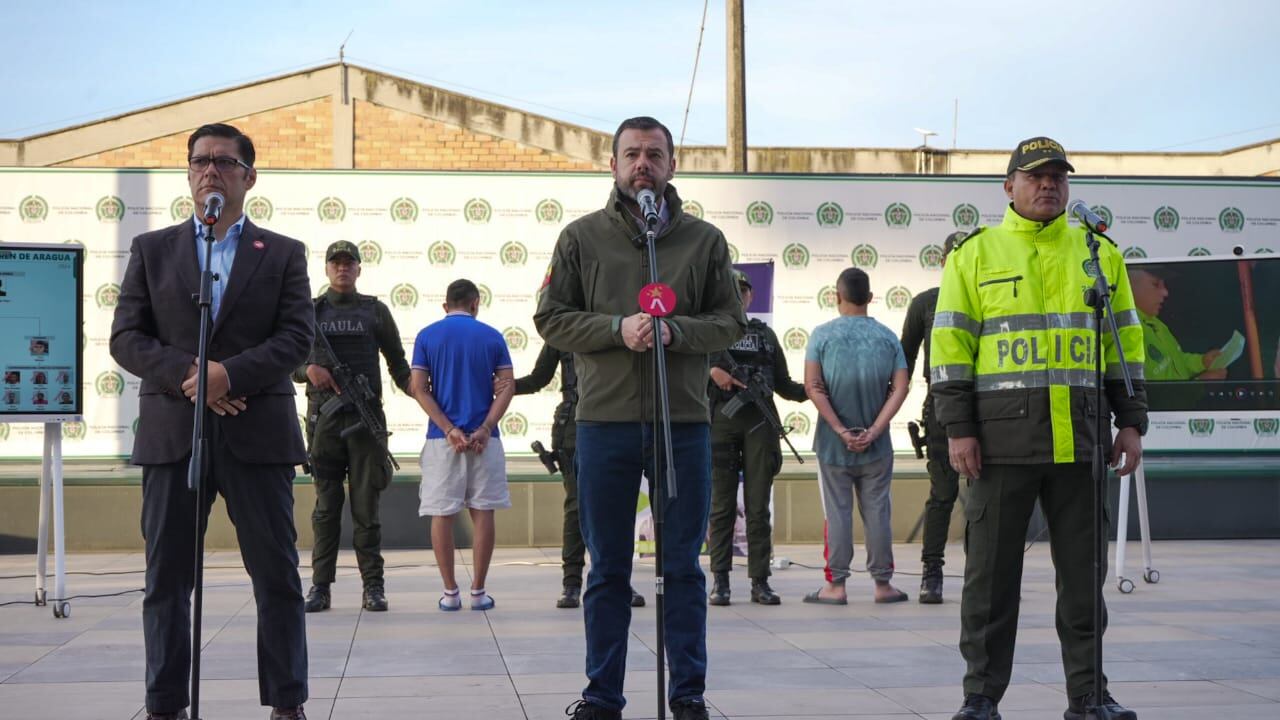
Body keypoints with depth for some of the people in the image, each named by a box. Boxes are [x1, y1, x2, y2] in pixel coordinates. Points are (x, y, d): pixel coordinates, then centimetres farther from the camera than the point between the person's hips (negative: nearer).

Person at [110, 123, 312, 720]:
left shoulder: (283, 254, 10)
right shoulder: (152, 250, 13)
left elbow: (297, 337, -1)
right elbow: (126, 338, 5)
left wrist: (230, 373, -16)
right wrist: (188, 375, -12)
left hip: (257, 433, -1)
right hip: (171, 431, 1)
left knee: (277, 574, 1)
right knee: (166, 576, 2)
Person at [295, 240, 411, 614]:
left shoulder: (375, 311, 10)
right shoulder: (310, 311, 11)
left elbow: (396, 360, 13)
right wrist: (308, 370, -10)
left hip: (366, 416, -1)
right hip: (324, 416, 1)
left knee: (367, 505, -1)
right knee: (326, 505, 2)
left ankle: (373, 587, 2)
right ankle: (320, 586, 5)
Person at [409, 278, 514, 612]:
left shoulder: (427, 336, 4)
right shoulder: (491, 336, 5)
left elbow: (418, 388, -4)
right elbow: (506, 387, -4)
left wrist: (448, 429, -9)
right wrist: (485, 428, -10)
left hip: (442, 437, 0)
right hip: (484, 439, 0)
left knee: (442, 515, 5)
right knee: (483, 513, 5)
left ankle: (450, 592, 6)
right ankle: (478, 592, 5)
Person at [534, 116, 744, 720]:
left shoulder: (704, 240, 8)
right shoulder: (582, 237, 6)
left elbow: (730, 322, 5)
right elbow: (551, 318, 3)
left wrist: (674, 331, -14)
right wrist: (617, 328, -13)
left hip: (684, 422, 0)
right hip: (605, 421, 0)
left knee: (683, 568, 5)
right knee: (608, 569, 7)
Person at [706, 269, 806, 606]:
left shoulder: (765, 334, 18)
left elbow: (784, 385, 16)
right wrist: (711, 371, -17)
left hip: (759, 423, 2)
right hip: (720, 420, -2)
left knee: (759, 507, 0)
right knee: (721, 505, -1)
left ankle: (760, 582, 2)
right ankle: (720, 581, 3)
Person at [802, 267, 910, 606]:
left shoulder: (823, 334, -4)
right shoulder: (887, 337, 2)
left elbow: (813, 387, -12)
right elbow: (900, 388, -6)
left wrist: (841, 431, -12)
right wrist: (873, 431, -10)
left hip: (833, 443, -1)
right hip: (877, 447, 1)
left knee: (837, 512, 3)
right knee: (877, 511, 8)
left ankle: (836, 585, 4)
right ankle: (882, 584, 12)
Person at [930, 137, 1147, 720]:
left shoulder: (1100, 254, 13)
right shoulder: (975, 255, 4)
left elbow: (1125, 343, 14)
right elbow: (950, 345, 0)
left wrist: (1131, 422, 6)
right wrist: (957, 430, -8)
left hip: (1079, 439, 3)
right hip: (1002, 436, -2)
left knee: (1083, 568, 6)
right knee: (991, 569, 1)